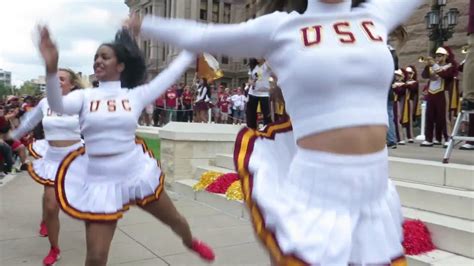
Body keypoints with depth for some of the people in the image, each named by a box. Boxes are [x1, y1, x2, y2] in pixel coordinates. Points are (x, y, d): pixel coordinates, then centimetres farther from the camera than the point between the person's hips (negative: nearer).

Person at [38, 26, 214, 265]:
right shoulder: (84, 96, -3)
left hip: (136, 174, 1)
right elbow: (57, 105, -23)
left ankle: (191, 242, 58)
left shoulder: (136, 95, -1)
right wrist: (51, 68, -41)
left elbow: (169, 75, 2)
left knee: (174, 219, 22)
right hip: (99, 182, -1)